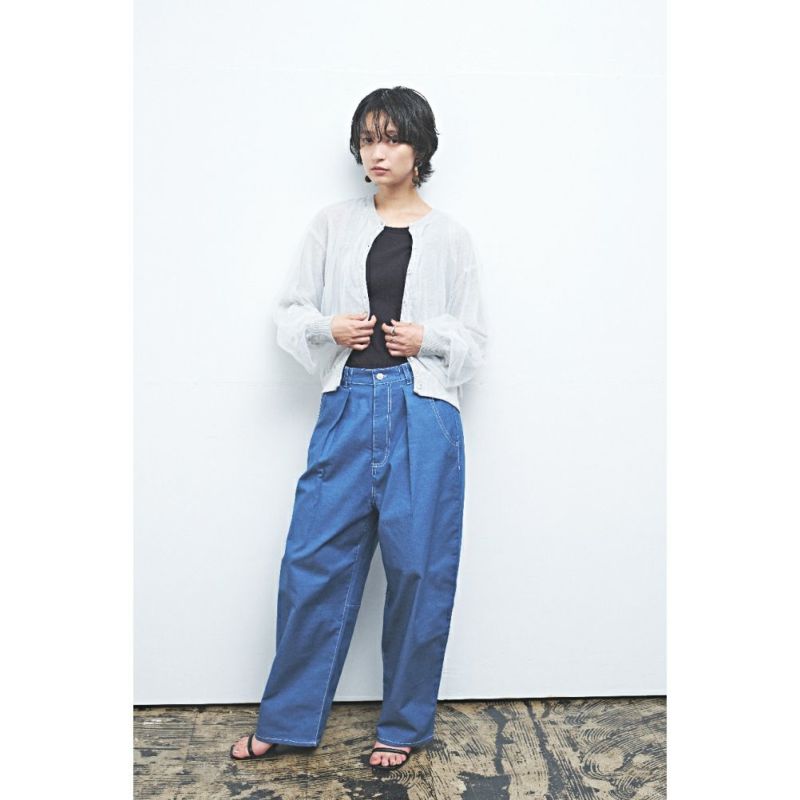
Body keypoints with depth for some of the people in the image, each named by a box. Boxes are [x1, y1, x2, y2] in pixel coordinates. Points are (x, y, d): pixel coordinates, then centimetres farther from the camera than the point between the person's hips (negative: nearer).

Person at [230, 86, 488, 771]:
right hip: (347, 406, 2)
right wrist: (328, 327, -7)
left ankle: (405, 725, 23)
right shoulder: (332, 225, 10)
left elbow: (475, 340, 11)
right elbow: (290, 310, 13)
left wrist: (426, 337, -8)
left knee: (417, 569, 4)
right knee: (314, 561, 3)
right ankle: (287, 721, 21)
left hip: (422, 413, -1)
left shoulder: (451, 237, 7)